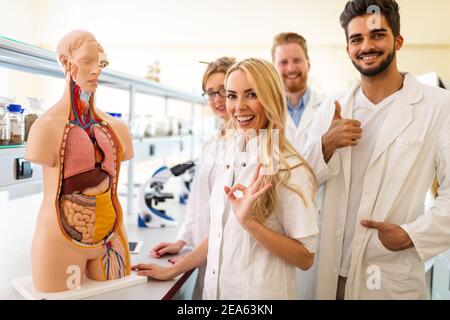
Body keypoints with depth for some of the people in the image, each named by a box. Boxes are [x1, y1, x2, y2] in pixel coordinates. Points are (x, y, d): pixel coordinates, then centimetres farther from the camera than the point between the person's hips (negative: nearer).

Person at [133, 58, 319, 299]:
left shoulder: (290, 168, -19)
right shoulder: (229, 155, 1)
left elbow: (305, 258, -17)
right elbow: (220, 234, 9)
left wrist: (249, 222, -27)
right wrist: (172, 271, 12)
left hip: (261, 291, -6)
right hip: (215, 289, 6)